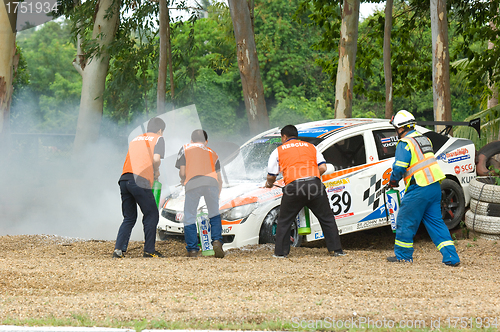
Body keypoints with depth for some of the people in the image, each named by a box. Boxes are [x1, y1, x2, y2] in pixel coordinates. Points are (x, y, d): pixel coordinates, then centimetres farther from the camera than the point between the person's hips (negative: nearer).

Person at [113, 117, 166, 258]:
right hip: (140, 180, -6)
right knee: (151, 215, 5)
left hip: (124, 178, 6)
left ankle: (119, 249, 0)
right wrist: (156, 171, 12)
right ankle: (149, 251, 1)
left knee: (129, 218, 14)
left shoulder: (135, 139, 28)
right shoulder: (158, 139, 10)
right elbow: (156, 159, -7)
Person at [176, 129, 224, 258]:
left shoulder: (185, 149, 25)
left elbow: (182, 172, 16)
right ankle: (217, 241, -4)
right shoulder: (211, 152, 33)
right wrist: (218, 195, 45)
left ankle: (192, 251, 1)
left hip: (192, 183, -2)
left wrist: (183, 180, 39)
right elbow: (219, 178, 32)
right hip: (211, 182, 2)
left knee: (189, 217, 6)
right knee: (214, 215, 17)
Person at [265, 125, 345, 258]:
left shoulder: (279, 151, 15)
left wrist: (269, 184, 37)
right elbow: (322, 168, 13)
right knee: (327, 218, 12)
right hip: (314, 184, 2)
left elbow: (271, 176, 15)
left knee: (284, 221, 13)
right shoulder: (310, 147, 22)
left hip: (293, 186, -2)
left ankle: (281, 251, 12)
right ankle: (336, 249, 9)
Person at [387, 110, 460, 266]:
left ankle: (403, 256, 14)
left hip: (419, 189, -8)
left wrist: (393, 181, 4)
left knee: (405, 221, 6)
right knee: (435, 221, 10)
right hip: (434, 187, 8)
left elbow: (399, 167, -15)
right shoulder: (424, 139, 17)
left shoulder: (405, 144, -10)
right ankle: (451, 257, 3)